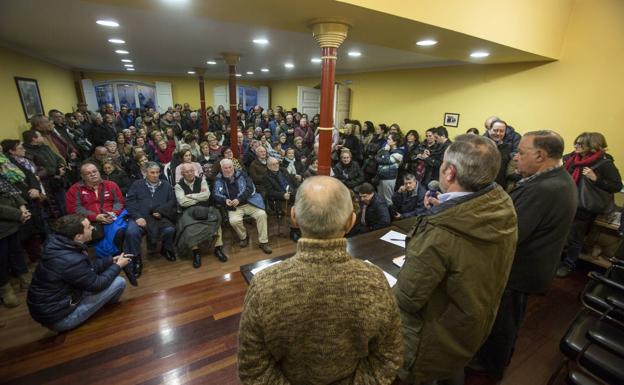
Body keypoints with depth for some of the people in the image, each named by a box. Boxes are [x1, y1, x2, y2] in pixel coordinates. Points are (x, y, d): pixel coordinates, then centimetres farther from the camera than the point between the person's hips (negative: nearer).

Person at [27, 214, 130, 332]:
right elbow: (97, 284, -18)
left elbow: (88, 268, 7)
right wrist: (118, 266, -5)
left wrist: (111, 260, 4)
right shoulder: (70, 260, -33)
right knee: (119, 282, -12)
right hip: (58, 318, -9)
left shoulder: (59, 245, -7)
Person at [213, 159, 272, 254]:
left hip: (248, 203, 1)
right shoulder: (218, 179, 6)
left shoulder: (241, 175, 5)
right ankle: (244, 237, 2)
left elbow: (250, 188, -5)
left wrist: (239, 199, -20)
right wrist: (225, 200, -23)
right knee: (234, 221, -31)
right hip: (234, 207, 0)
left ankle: (263, 242, -10)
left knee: (261, 214, -23)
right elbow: (216, 195, 1)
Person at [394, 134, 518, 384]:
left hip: (435, 337, -6)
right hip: (476, 324, 7)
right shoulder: (504, 204, -15)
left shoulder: (437, 234, -40)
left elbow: (406, 299, -28)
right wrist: (442, 210, -2)